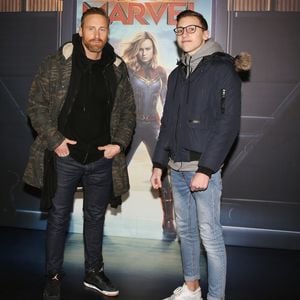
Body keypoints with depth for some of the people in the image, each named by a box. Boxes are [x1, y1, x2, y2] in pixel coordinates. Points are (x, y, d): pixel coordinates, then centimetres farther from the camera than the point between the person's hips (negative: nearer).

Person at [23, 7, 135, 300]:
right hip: (65, 156, -2)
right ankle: (53, 276, 26)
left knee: (96, 216, 15)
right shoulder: (57, 64, -6)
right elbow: (36, 104, -4)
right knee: (58, 216, 9)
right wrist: (54, 140, -12)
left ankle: (93, 272, 33)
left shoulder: (118, 68, 3)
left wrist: (120, 142, -3)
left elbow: (128, 110, 9)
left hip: (102, 158, 3)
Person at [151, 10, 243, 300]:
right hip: (177, 167, 7)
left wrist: (206, 168, -18)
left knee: (209, 234, -3)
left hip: (204, 167, -7)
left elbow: (229, 123, -13)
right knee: (185, 230, 14)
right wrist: (159, 162, 12)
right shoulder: (176, 74, 16)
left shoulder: (222, 69, -5)